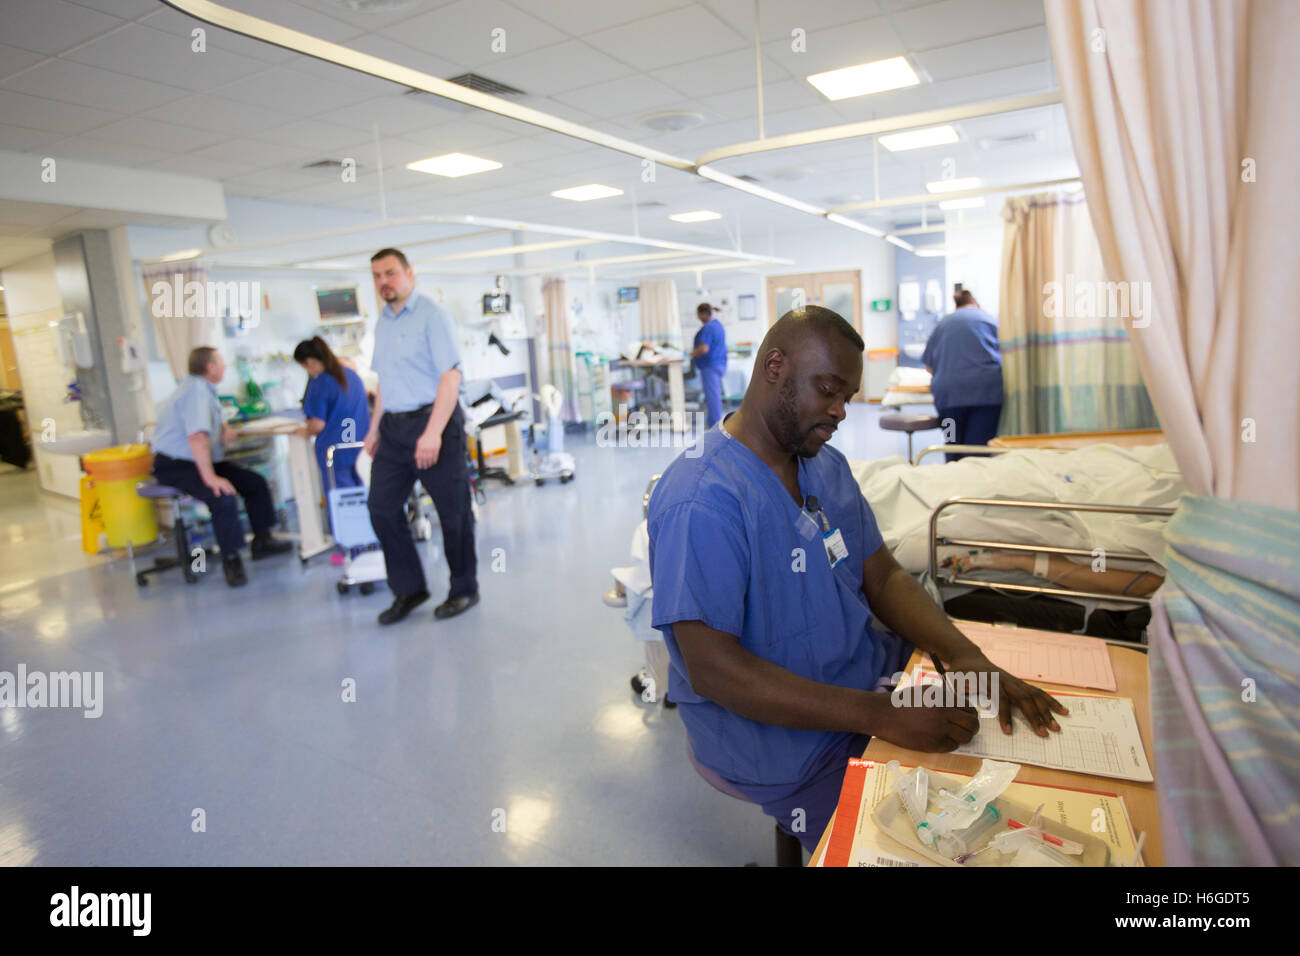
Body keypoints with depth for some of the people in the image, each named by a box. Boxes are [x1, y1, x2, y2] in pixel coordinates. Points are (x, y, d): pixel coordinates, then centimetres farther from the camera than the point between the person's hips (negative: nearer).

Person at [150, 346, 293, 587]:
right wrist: (210, 477, -38)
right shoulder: (195, 391, -20)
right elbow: (197, 437, -32)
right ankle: (230, 559, -21)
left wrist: (226, 429, 1)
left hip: (201, 461, 11)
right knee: (223, 497, -32)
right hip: (175, 466, -11)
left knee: (256, 483, 3)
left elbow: (217, 420, 28)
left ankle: (261, 541, 12)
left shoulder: (205, 389, 12)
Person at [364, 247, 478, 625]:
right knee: (382, 507, 6)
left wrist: (433, 432, -23)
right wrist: (375, 428, 17)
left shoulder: (431, 314, -8)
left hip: (432, 421, -7)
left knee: (453, 512, 2)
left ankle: (464, 590, 18)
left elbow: (451, 375, -16)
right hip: (394, 427, 8)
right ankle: (408, 589, 20)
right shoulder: (382, 322, 15)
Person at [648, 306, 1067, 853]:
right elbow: (712, 670, -27)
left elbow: (882, 578, 8)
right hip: (782, 730, -8)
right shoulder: (700, 500, -24)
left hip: (872, 674, 8)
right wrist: (883, 717, -29)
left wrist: (967, 658, -11)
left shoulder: (826, 465, 6)